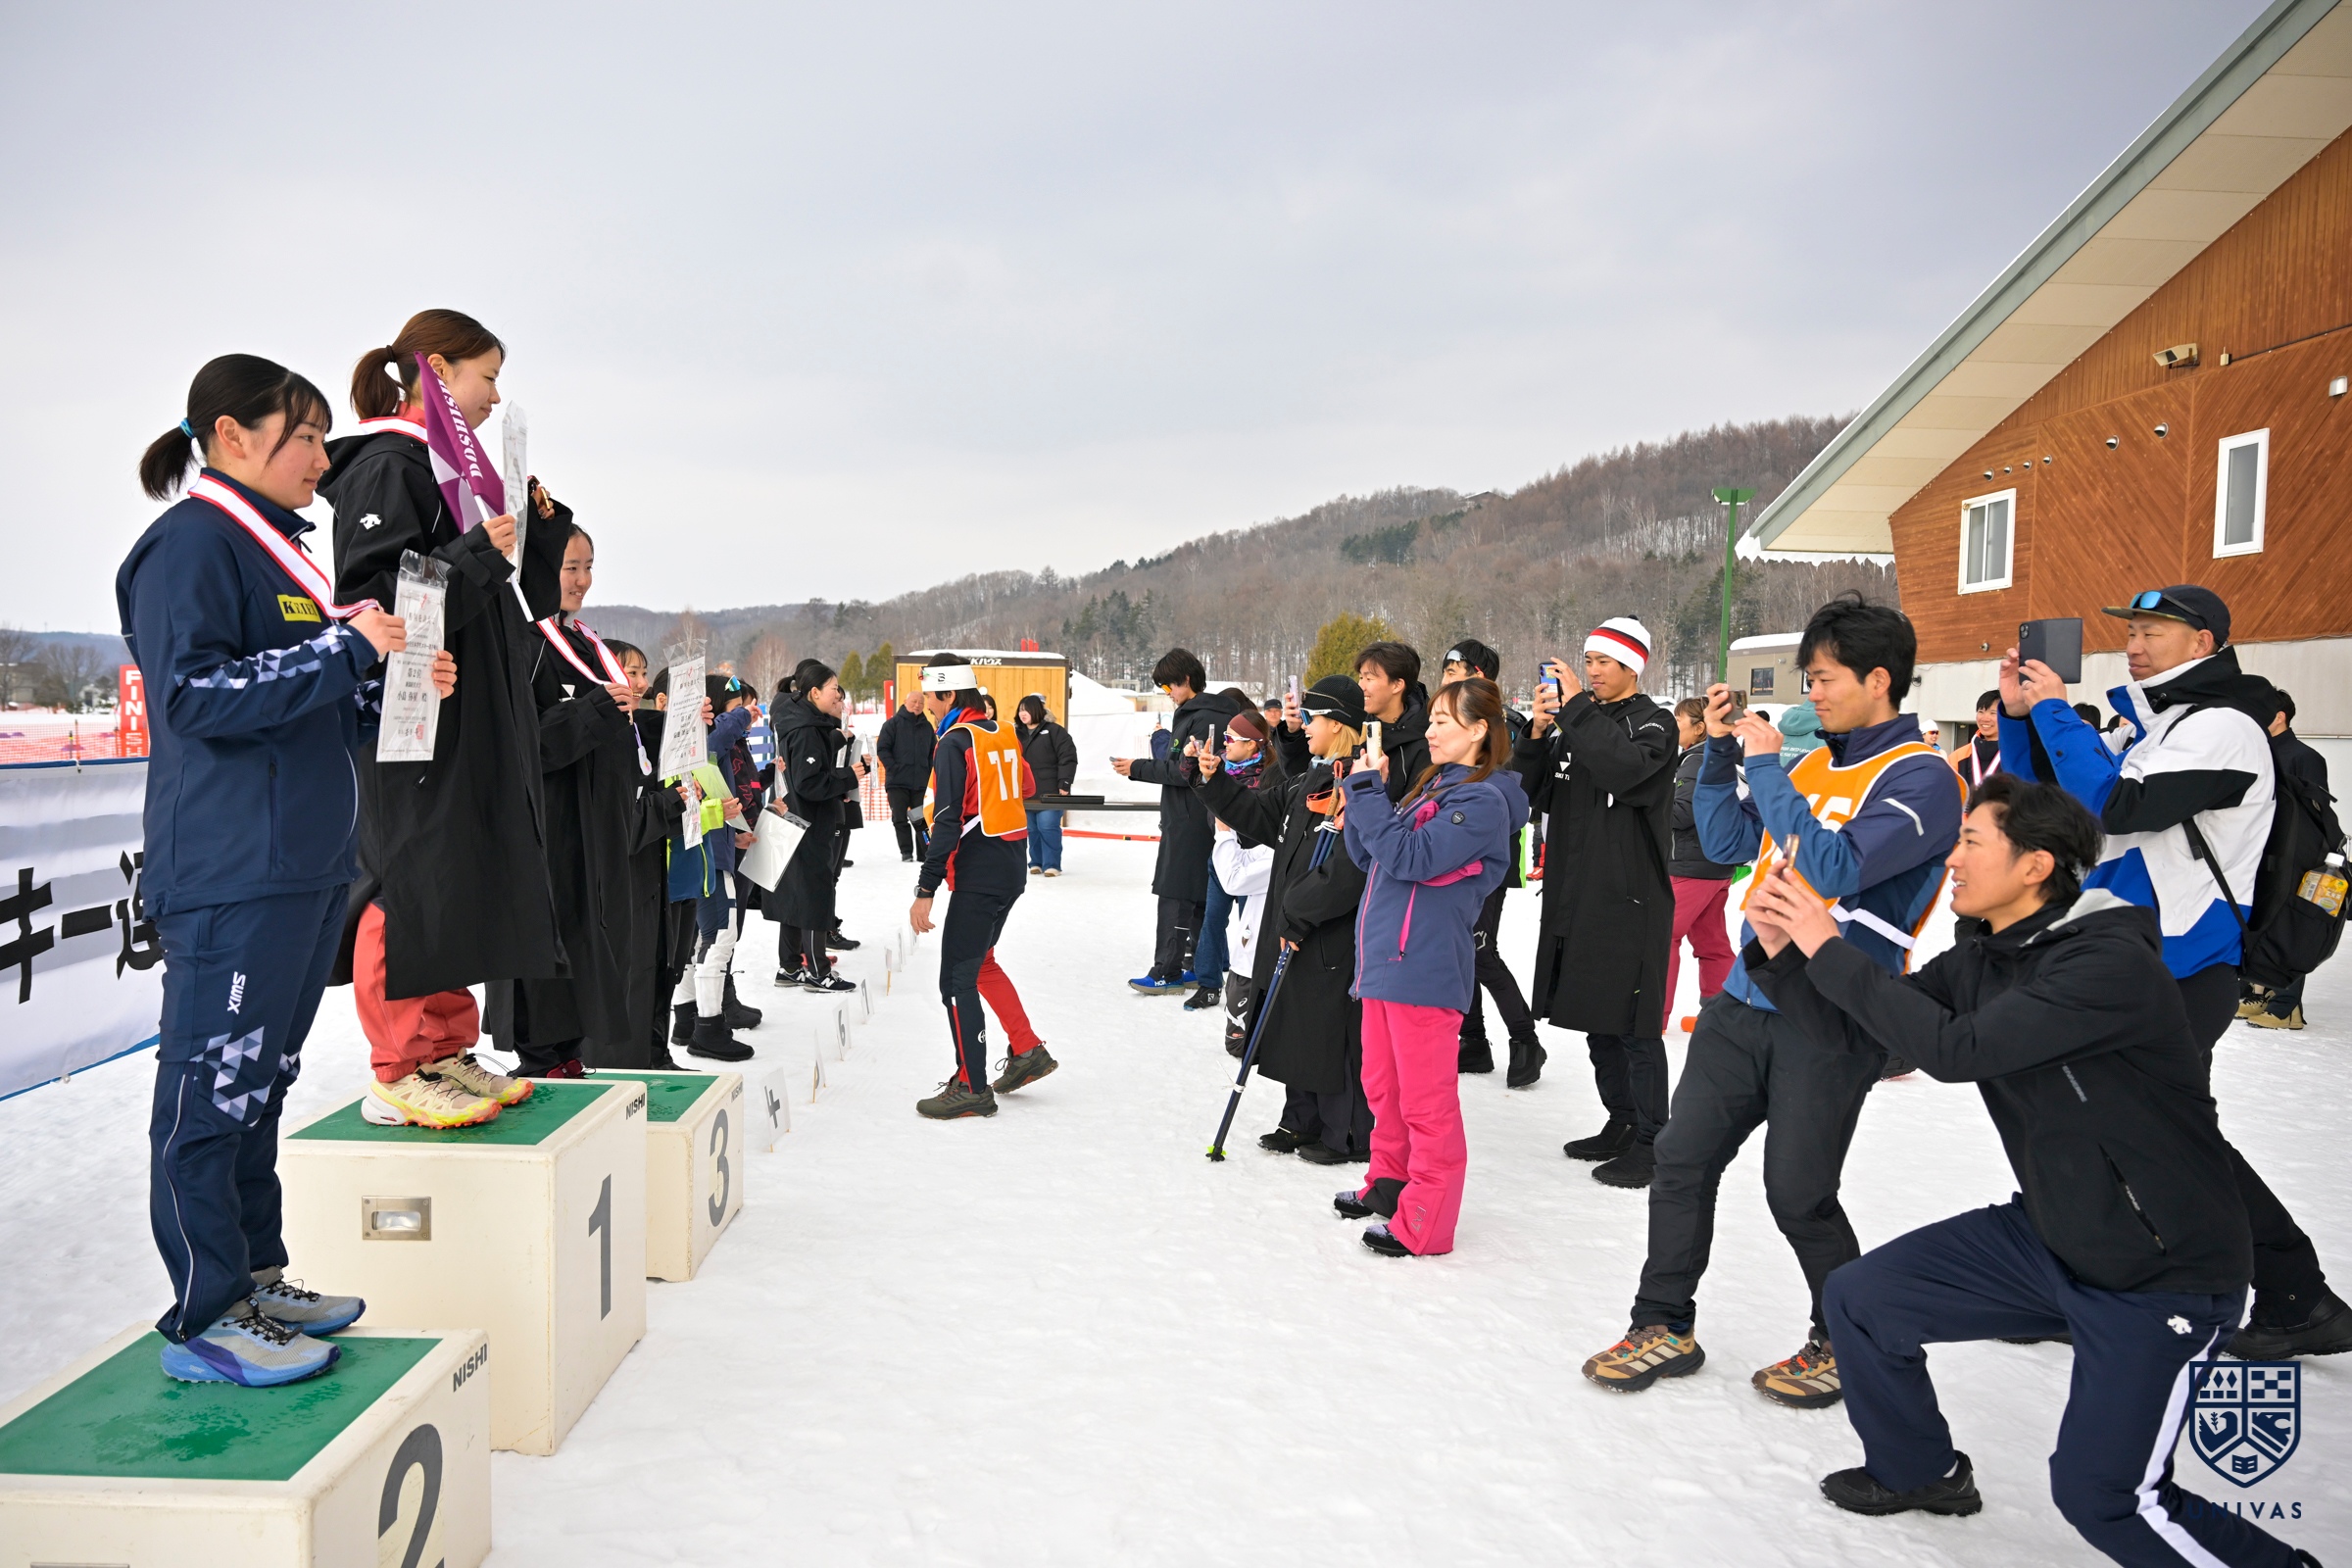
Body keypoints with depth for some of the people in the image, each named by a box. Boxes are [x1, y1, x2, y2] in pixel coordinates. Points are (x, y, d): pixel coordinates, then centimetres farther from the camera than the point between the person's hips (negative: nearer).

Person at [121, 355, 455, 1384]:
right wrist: (346, 648, -19)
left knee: (258, 1082, 16)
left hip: (305, 865, 10)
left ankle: (254, 1279, 26)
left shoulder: (279, 551, 19)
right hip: (228, 872, -9)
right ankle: (206, 1318, 7)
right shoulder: (191, 544, -9)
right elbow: (193, 695, -18)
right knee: (213, 1086, -2)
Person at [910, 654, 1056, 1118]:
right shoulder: (1002, 735, 9)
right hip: (1011, 868, 9)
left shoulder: (954, 742, -14)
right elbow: (1027, 788, 21)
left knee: (957, 979, -2)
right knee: (980, 962, 22)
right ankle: (1027, 1051, 23)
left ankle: (972, 1088, 2)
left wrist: (925, 892, -20)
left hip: (978, 873, -9)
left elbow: (947, 823, -20)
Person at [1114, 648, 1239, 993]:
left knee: (1175, 895, -9)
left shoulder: (1205, 718, -16)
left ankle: (1167, 972, -7)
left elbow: (1186, 770, -20)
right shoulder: (1193, 713, 16)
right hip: (1189, 819, 10)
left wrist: (1138, 768, -14)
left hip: (1190, 822, -10)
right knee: (1199, 895, 14)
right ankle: (1200, 965, 20)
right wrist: (1142, 767, 9)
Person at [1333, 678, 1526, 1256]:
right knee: (1383, 1086, 19)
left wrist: (1367, 790, -17)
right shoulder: (1432, 787, 16)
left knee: (1425, 1099, -1)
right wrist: (1367, 788, 2)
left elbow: (1410, 857, -22)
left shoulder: (1484, 801, -12)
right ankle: (1388, 1184, 34)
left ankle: (1423, 1225, 7)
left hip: (1425, 968, -9)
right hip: (1385, 959, 9)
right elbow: (1368, 855, 16)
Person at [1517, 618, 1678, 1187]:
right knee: (1595, 1020, 15)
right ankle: (1621, 1125, 27)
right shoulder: (1575, 723, 15)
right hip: (1574, 898, 7)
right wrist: (1537, 733, -5)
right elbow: (1531, 793, 10)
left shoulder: (1653, 724, -4)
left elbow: (1624, 768, -25)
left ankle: (1650, 1143, 4)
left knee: (1634, 1027, -5)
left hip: (1630, 900, -7)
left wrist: (1576, 708, -20)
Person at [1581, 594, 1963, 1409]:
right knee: (1682, 1160, 7)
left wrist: (1766, 767, -17)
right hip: (1747, 998, 7)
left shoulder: (1921, 777, -11)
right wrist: (1721, 750, 4)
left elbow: (1836, 867, -23)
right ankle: (1663, 1327, 21)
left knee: (1798, 1192, 1)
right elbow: (1725, 843, 15)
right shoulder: (1814, 764, 12)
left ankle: (1845, 1342, 26)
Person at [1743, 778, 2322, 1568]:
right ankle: (1919, 1470, 29)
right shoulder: (1981, 958, -1)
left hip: (2164, 1274, -8)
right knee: (1858, 1297, 4)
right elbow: (1858, 1027, 2)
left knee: (2099, 1493, -13)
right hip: (2050, 1236, 8)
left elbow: (1955, 1050, -33)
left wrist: (1831, 949, -27)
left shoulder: (2113, 963, -26)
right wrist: (1781, 953, -14)